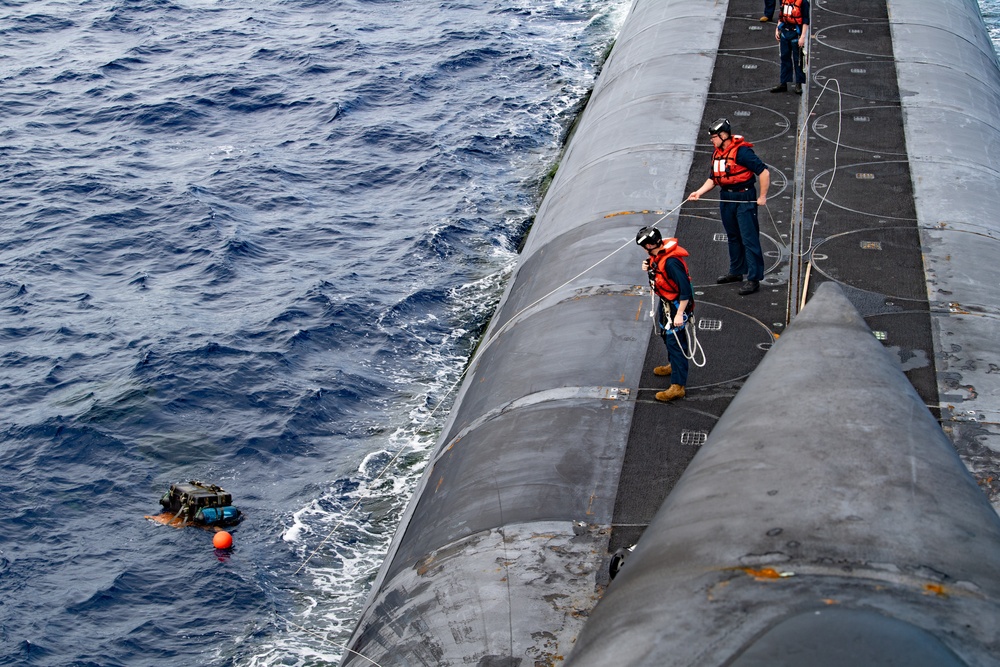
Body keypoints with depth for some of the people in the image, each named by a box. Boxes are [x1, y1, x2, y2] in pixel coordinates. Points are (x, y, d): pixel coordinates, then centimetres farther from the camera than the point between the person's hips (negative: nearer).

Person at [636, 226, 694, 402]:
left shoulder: (671, 262, -34)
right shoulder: (658, 253, -6)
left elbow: (685, 289, -31)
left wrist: (679, 314, -28)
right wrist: (649, 267, -8)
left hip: (676, 305, -10)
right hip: (665, 301, 10)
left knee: (674, 341, -6)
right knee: (666, 334, 28)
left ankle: (678, 386, -1)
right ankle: (674, 365, 52)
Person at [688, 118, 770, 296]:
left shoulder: (742, 151, -18)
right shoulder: (717, 154, 9)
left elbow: (764, 172, -17)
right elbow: (713, 179, 18)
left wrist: (763, 196, -14)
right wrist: (698, 192, 4)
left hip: (744, 199, -9)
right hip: (727, 199, 9)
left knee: (749, 239, -6)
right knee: (733, 237, 18)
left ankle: (753, 279, -5)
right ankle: (736, 272, 31)